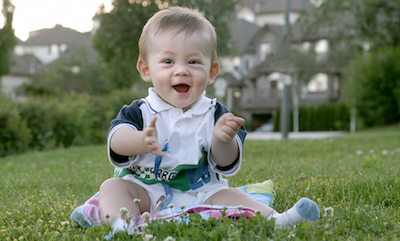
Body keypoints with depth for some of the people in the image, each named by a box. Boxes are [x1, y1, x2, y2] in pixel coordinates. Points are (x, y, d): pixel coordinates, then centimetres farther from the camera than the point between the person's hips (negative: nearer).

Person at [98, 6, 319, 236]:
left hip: (201, 193, 1)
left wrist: (221, 139, -28)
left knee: (227, 195, -22)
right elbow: (116, 141, -18)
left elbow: (226, 165, -5)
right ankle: (121, 224, -50)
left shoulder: (215, 114, 2)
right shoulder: (140, 112, 1)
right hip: (146, 191, -1)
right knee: (113, 187, -23)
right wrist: (141, 140, -42)